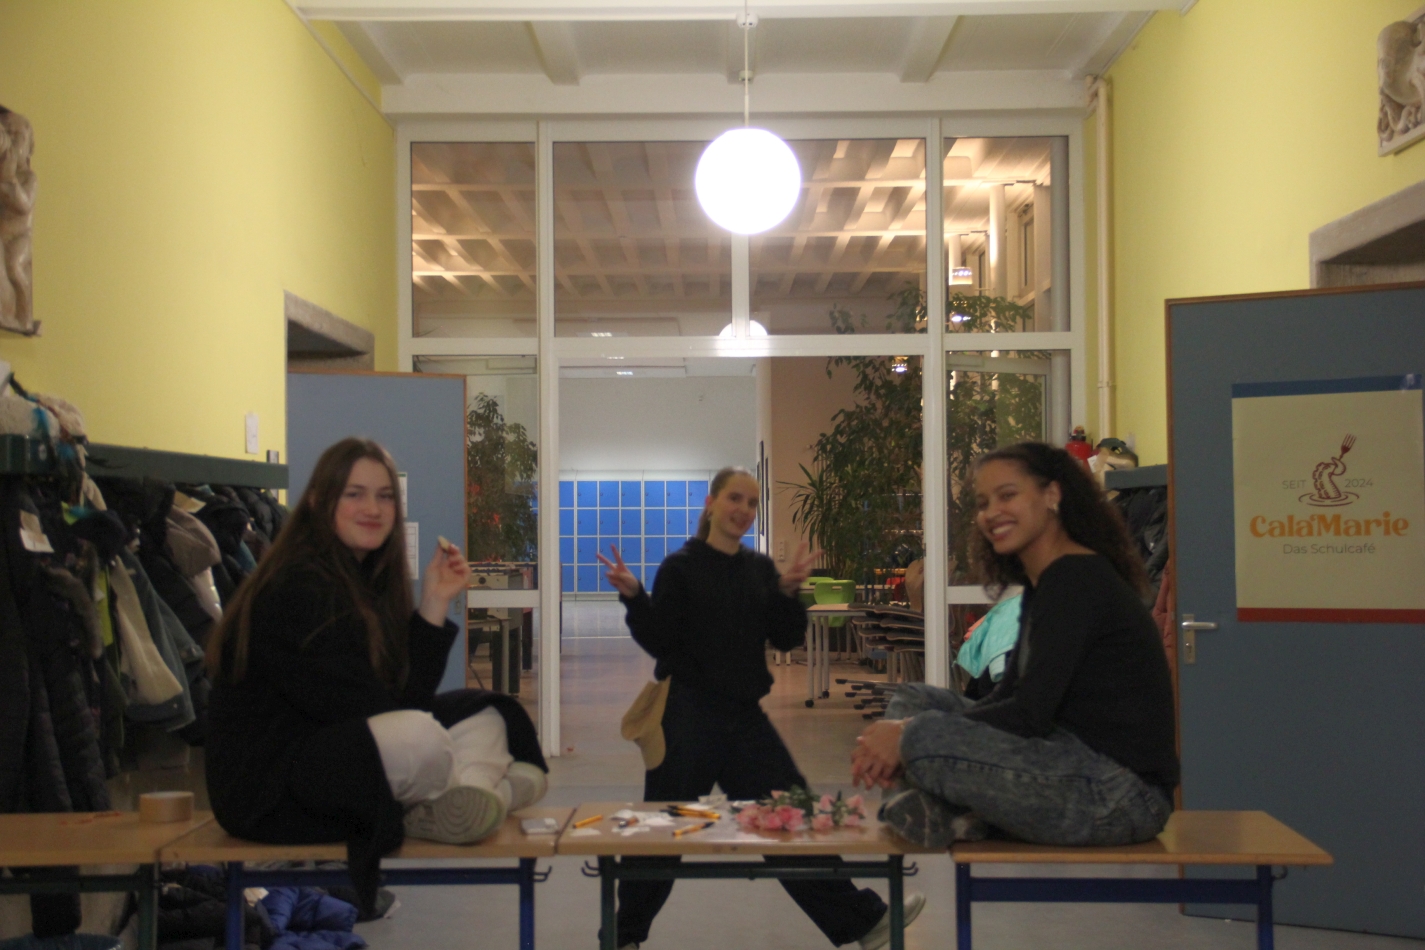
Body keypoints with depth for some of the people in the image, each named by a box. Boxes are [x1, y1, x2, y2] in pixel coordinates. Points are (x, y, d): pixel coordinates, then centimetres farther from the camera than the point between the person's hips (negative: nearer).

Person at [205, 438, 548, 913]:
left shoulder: (367, 581, 13)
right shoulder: (297, 588, -14)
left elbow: (407, 697, 4)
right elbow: (353, 706, -20)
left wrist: (434, 604, 0)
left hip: (336, 758, 10)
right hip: (267, 790, -10)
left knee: (486, 715, 10)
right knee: (418, 740, -36)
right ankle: (484, 784, -5)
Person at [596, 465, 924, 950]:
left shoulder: (761, 569, 10)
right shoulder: (681, 567, -4)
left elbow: (786, 638, 5)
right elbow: (659, 640, -9)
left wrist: (788, 591, -11)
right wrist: (634, 596, -24)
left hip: (745, 715, 4)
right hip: (688, 715, -4)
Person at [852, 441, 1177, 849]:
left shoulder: (1077, 580, -15)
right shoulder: (1041, 585, 16)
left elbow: (1030, 715, -21)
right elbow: (1006, 699, 14)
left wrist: (907, 735, -14)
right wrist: (900, 738, -2)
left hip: (1121, 795, -11)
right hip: (1077, 764, 11)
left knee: (925, 735, -29)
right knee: (913, 698, 13)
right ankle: (947, 811, -9)